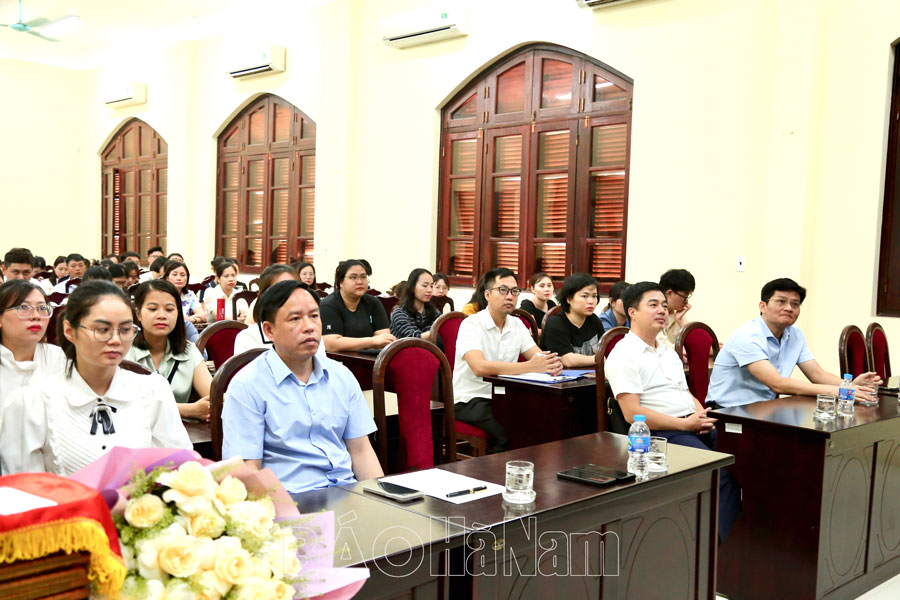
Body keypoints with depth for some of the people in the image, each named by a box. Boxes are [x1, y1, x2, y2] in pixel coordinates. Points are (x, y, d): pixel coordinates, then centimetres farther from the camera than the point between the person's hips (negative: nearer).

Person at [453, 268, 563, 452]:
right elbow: (480, 367, -28)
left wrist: (552, 363, -25)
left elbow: (539, 357, 1)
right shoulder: (471, 325, -12)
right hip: (470, 400, -6)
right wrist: (529, 367, -32)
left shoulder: (516, 324, 10)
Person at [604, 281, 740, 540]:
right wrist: (685, 424, -14)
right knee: (721, 474, -27)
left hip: (692, 427, 8)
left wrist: (703, 417, 2)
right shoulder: (624, 355, -5)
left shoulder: (669, 352, 23)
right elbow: (632, 413, -13)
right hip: (660, 433, -8)